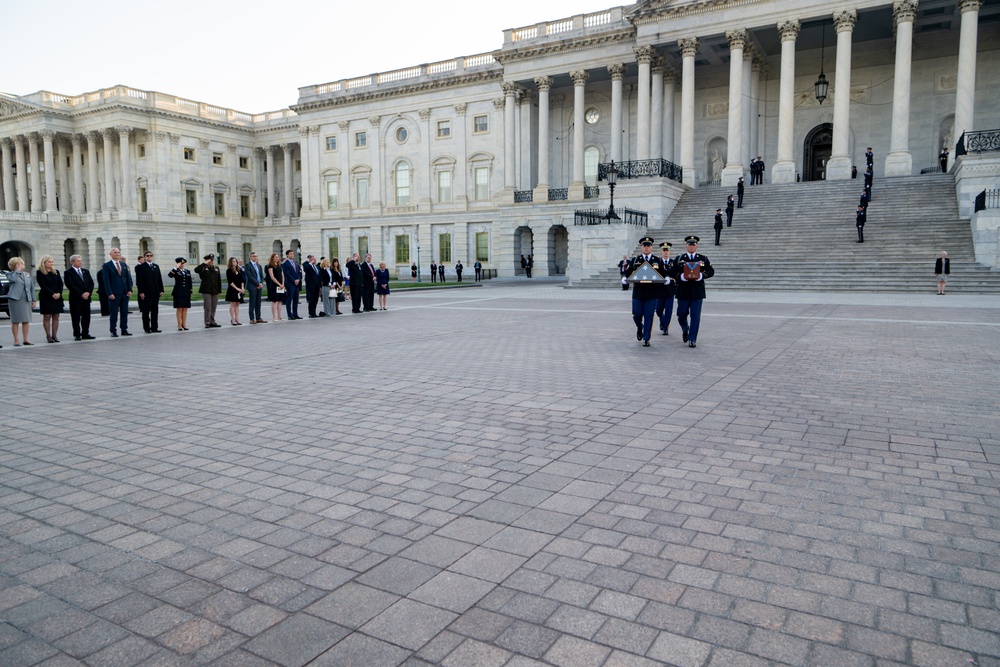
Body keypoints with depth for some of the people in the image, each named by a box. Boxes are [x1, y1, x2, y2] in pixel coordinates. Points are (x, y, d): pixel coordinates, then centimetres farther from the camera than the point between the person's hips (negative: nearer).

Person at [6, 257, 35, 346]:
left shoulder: (27, 275, 15)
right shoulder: (10, 274, 3)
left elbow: (32, 287, 17)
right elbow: (13, 279, -22)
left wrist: (33, 300, 11)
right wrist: (18, 270, -10)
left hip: (26, 300, 4)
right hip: (15, 299, -4)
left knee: (26, 321, 5)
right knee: (15, 321, 0)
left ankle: (25, 339, 12)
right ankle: (16, 340, 4)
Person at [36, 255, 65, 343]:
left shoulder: (56, 272, 13)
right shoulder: (40, 273, -2)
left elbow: (61, 283, 7)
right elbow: (43, 285, -10)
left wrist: (59, 293, -10)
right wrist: (52, 294, -17)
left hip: (57, 297, 5)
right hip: (46, 298, -5)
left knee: (56, 317, 3)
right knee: (47, 317, -2)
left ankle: (54, 335, 6)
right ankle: (48, 336, 0)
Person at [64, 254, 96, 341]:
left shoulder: (86, 271, 15)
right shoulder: (68, 272, -3)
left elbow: (91, 283, 10)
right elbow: (71, 286, -12)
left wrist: (88, 292, -7)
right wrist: (81, 294, -16)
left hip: (86, 298, 5)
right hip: (75, 299, -5)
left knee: (86, 317, 7)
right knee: (76, 318, 0)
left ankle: (85, 334, 14)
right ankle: (77, 335, 5)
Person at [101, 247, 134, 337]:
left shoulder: (124, 264, 13)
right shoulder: (106, 265, -2)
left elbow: (128, 278, 12)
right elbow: (106, 280, -7)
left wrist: (129, 290, 2)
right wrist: (110, 293, -14)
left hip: (125, 293, 5)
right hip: (114, 294, -5)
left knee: (124, 312, 7)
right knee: (114, 313, -1)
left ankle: (124, 330, 13)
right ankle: (113, 331, 6)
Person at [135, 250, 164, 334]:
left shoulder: (156, 266, 15)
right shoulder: (141, 267, -2)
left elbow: (159, 279, 15)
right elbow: (139, 281, -7)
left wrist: (161, 290, 8)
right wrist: (141, 292, -14)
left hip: (156, 292, 5)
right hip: (146, 293, -5)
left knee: (155, 311, 7)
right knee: (146, 311, 1)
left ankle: (154, 328, 12)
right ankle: (147, 328, 5)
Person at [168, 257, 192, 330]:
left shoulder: (188, 271, 12)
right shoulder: (176, 271, -1)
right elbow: (169, 275, -24)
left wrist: (190, 292, 11)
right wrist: (176, 268, -25)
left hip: (186, 292, 4)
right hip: (178, 293, -4)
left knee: (185, 309, 5)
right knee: (179, 308, -2)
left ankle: (184, 324, 12)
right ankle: (179, 325, 2)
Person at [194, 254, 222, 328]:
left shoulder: (217, 268, 13)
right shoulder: (203, 268, 0)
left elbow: (219, 280, 14)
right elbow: (196, 270, -22)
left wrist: (219, 290, 9)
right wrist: (204, 263, -18)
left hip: (215, 291, 5)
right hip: (206, 291, -5)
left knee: (213, 307, 9)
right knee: (207, 307, -4)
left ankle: (212, 322, 17)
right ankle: (207, 323, 1)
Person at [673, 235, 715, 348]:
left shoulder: (703, 258, 8)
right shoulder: (679, 259, 6)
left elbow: (711, 271, 5)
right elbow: (673, 273, 2)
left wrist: (701, 275, -13)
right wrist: (681, 276, -18)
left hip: (697, 291, 0)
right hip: (683, 291, 0)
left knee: (695, 316, -3)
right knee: (681, 315, 6)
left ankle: (692, 340, 4)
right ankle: (685, 329, 38)